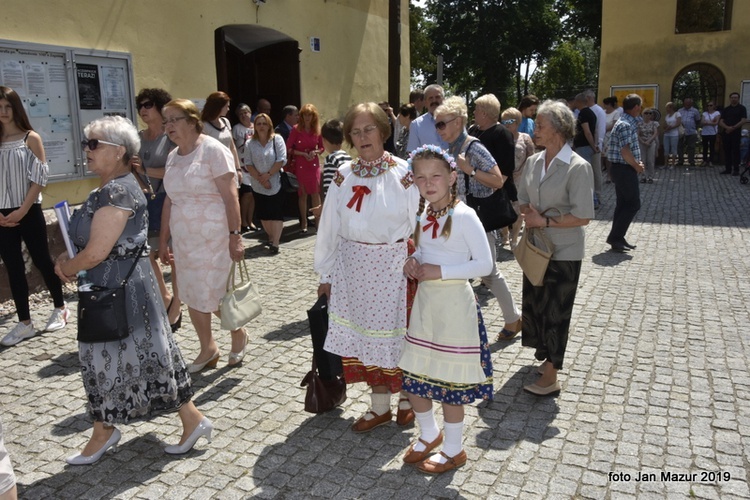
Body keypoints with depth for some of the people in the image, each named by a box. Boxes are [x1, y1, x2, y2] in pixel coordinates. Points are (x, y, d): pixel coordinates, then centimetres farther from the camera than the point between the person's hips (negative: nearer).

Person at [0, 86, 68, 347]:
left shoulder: (31, 138, -2)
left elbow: (39, 177, -7)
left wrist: (23, 210, -12)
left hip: (29, 212, -3)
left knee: (42, 261, 5)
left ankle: (60, 308, 24)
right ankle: (24, 323, 14)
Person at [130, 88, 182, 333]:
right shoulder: (138, 137, 11)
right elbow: (133, 169, 18)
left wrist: (145, 170, -20)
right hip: (147, 202, 6)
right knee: (146, 255, 9)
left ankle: (175, 308, 15)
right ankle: (165, 297, 30)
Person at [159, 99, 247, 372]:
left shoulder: (212, 150, -10)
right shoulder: (173, 156, 10)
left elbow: (230, 196, -16)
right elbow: (169, 201, 14)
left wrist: (235, 236, -21)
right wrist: (163, 241, 15)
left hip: (213, 239, -7)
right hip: (183, 240, 7)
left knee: (215, 297, -3)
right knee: (192, 297, 10)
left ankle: (238, 334, 25)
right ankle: (208, 348, 26)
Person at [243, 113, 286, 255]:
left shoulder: (277, 139, -4)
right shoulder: (250, 144, 3)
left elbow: (281, 160, -11)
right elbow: (248, 164, -1)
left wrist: (268, 175, -14)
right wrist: (260, 178, -12)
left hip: (276, 183, -3)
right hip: (259, 185, 3)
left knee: (276, 213, -8)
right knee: (263, 213, 11)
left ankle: (275, 243, -9)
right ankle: (271, 237, 29)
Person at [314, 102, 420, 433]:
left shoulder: (403, 174, -7)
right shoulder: (344, 176, 4)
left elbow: (419, 224, -6)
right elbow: (329, 226, 7)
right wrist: (326, 273, 7)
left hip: (394, 266, -4)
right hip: (353, 266, 4)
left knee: (397, 334, 5)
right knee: (363, 333, 10)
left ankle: (407, 398, 30)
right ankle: (380, 405, 27)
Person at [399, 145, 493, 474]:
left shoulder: (464, 216, -16)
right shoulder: (422, 213, 5)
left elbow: (484, 264, -16)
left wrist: (440, 271, -21)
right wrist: (413, 262, -3)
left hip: (454, 302, -7)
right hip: (424, 299, 7)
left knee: (449, 380, 6)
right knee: (413, 375, 13)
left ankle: (453, 450, 28)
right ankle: (429, 434, 39)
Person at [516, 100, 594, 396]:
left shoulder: (578, 168, -18)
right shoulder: (532, 162, 3)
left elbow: (583, 217, -19)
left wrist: (545, 221, -19)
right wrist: (530, 215, -10)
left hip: (564, 252, -7)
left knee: (555, 311, 1)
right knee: (535, 303, 15)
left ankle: (550, 377, 11)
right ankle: (547, 357, 36)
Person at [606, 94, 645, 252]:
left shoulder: (628, 122, 15)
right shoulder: (625, 125, -18)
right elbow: (625, 152, -23)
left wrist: (637, 163, 7)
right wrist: (637, 166, -11)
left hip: (624, 169, 10)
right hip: (624, 169, -10)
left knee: (624, 204, 13)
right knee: (633, 204, -5)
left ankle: (617, 238, 18)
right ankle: (615, 237, -3)